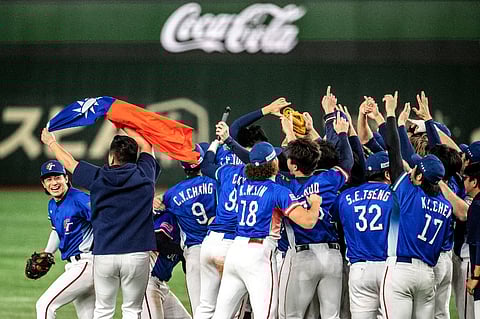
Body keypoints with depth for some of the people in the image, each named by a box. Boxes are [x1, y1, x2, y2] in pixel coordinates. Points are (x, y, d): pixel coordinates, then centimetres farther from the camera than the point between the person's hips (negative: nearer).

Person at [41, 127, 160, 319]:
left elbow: (69, 162, 18)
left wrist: (51, 142, 36)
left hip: (103, 254, 0)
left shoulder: (98, 177, 0)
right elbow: (146, 146, 21)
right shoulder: (144, 175, 1)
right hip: (136, 254, 0)